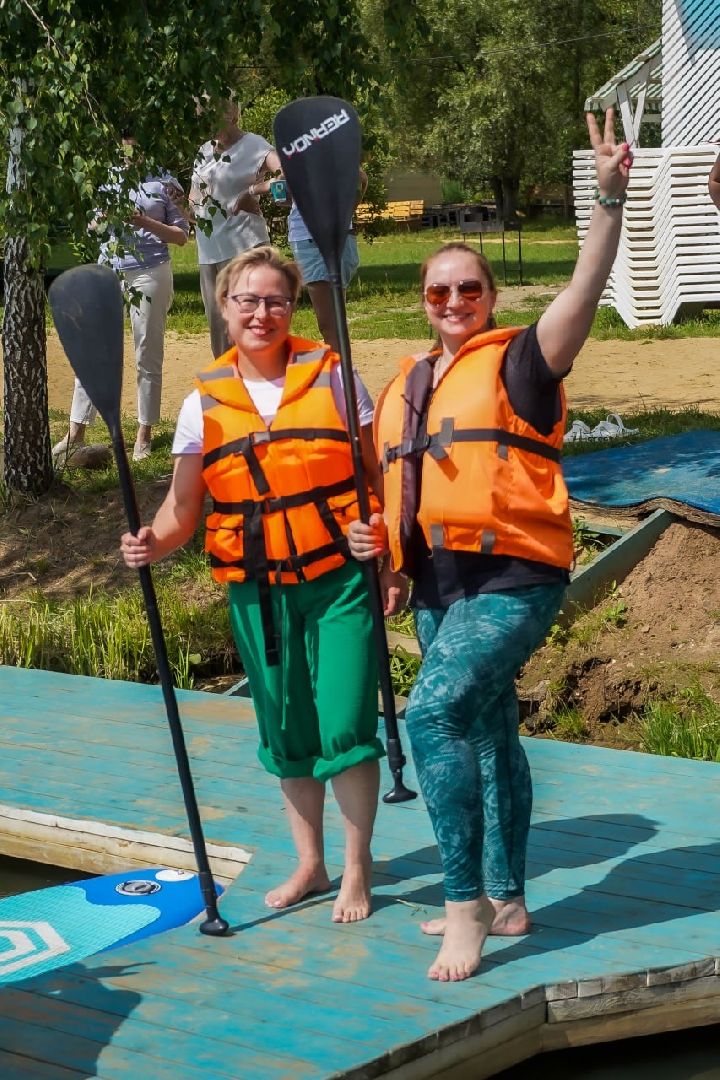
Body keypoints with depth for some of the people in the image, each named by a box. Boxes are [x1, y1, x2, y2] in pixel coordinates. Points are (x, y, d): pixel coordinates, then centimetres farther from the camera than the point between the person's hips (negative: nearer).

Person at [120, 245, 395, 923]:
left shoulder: (331, 377, -1)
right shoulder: (205, 403, 3)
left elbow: (380, 475, 1)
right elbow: (183, 505, 2)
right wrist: (152, 542, -18)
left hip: (340, 577, -3)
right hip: (257, 590, 3)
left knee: (344, 725, -5)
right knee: (286, 731, 12)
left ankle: (357, 871, 12)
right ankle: (309, 864, 28)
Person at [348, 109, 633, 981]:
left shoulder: (518, 362, -3)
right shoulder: (403, 388, 17)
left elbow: (585, 289, -19)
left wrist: (610, 197, -31)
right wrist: (375, 533, 7)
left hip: (512, 579, -8)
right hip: (439, 585, 8)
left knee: (433, 713, -22)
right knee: (486, 734, 16)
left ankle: (466, 905, -15)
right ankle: (503, 901, 29)